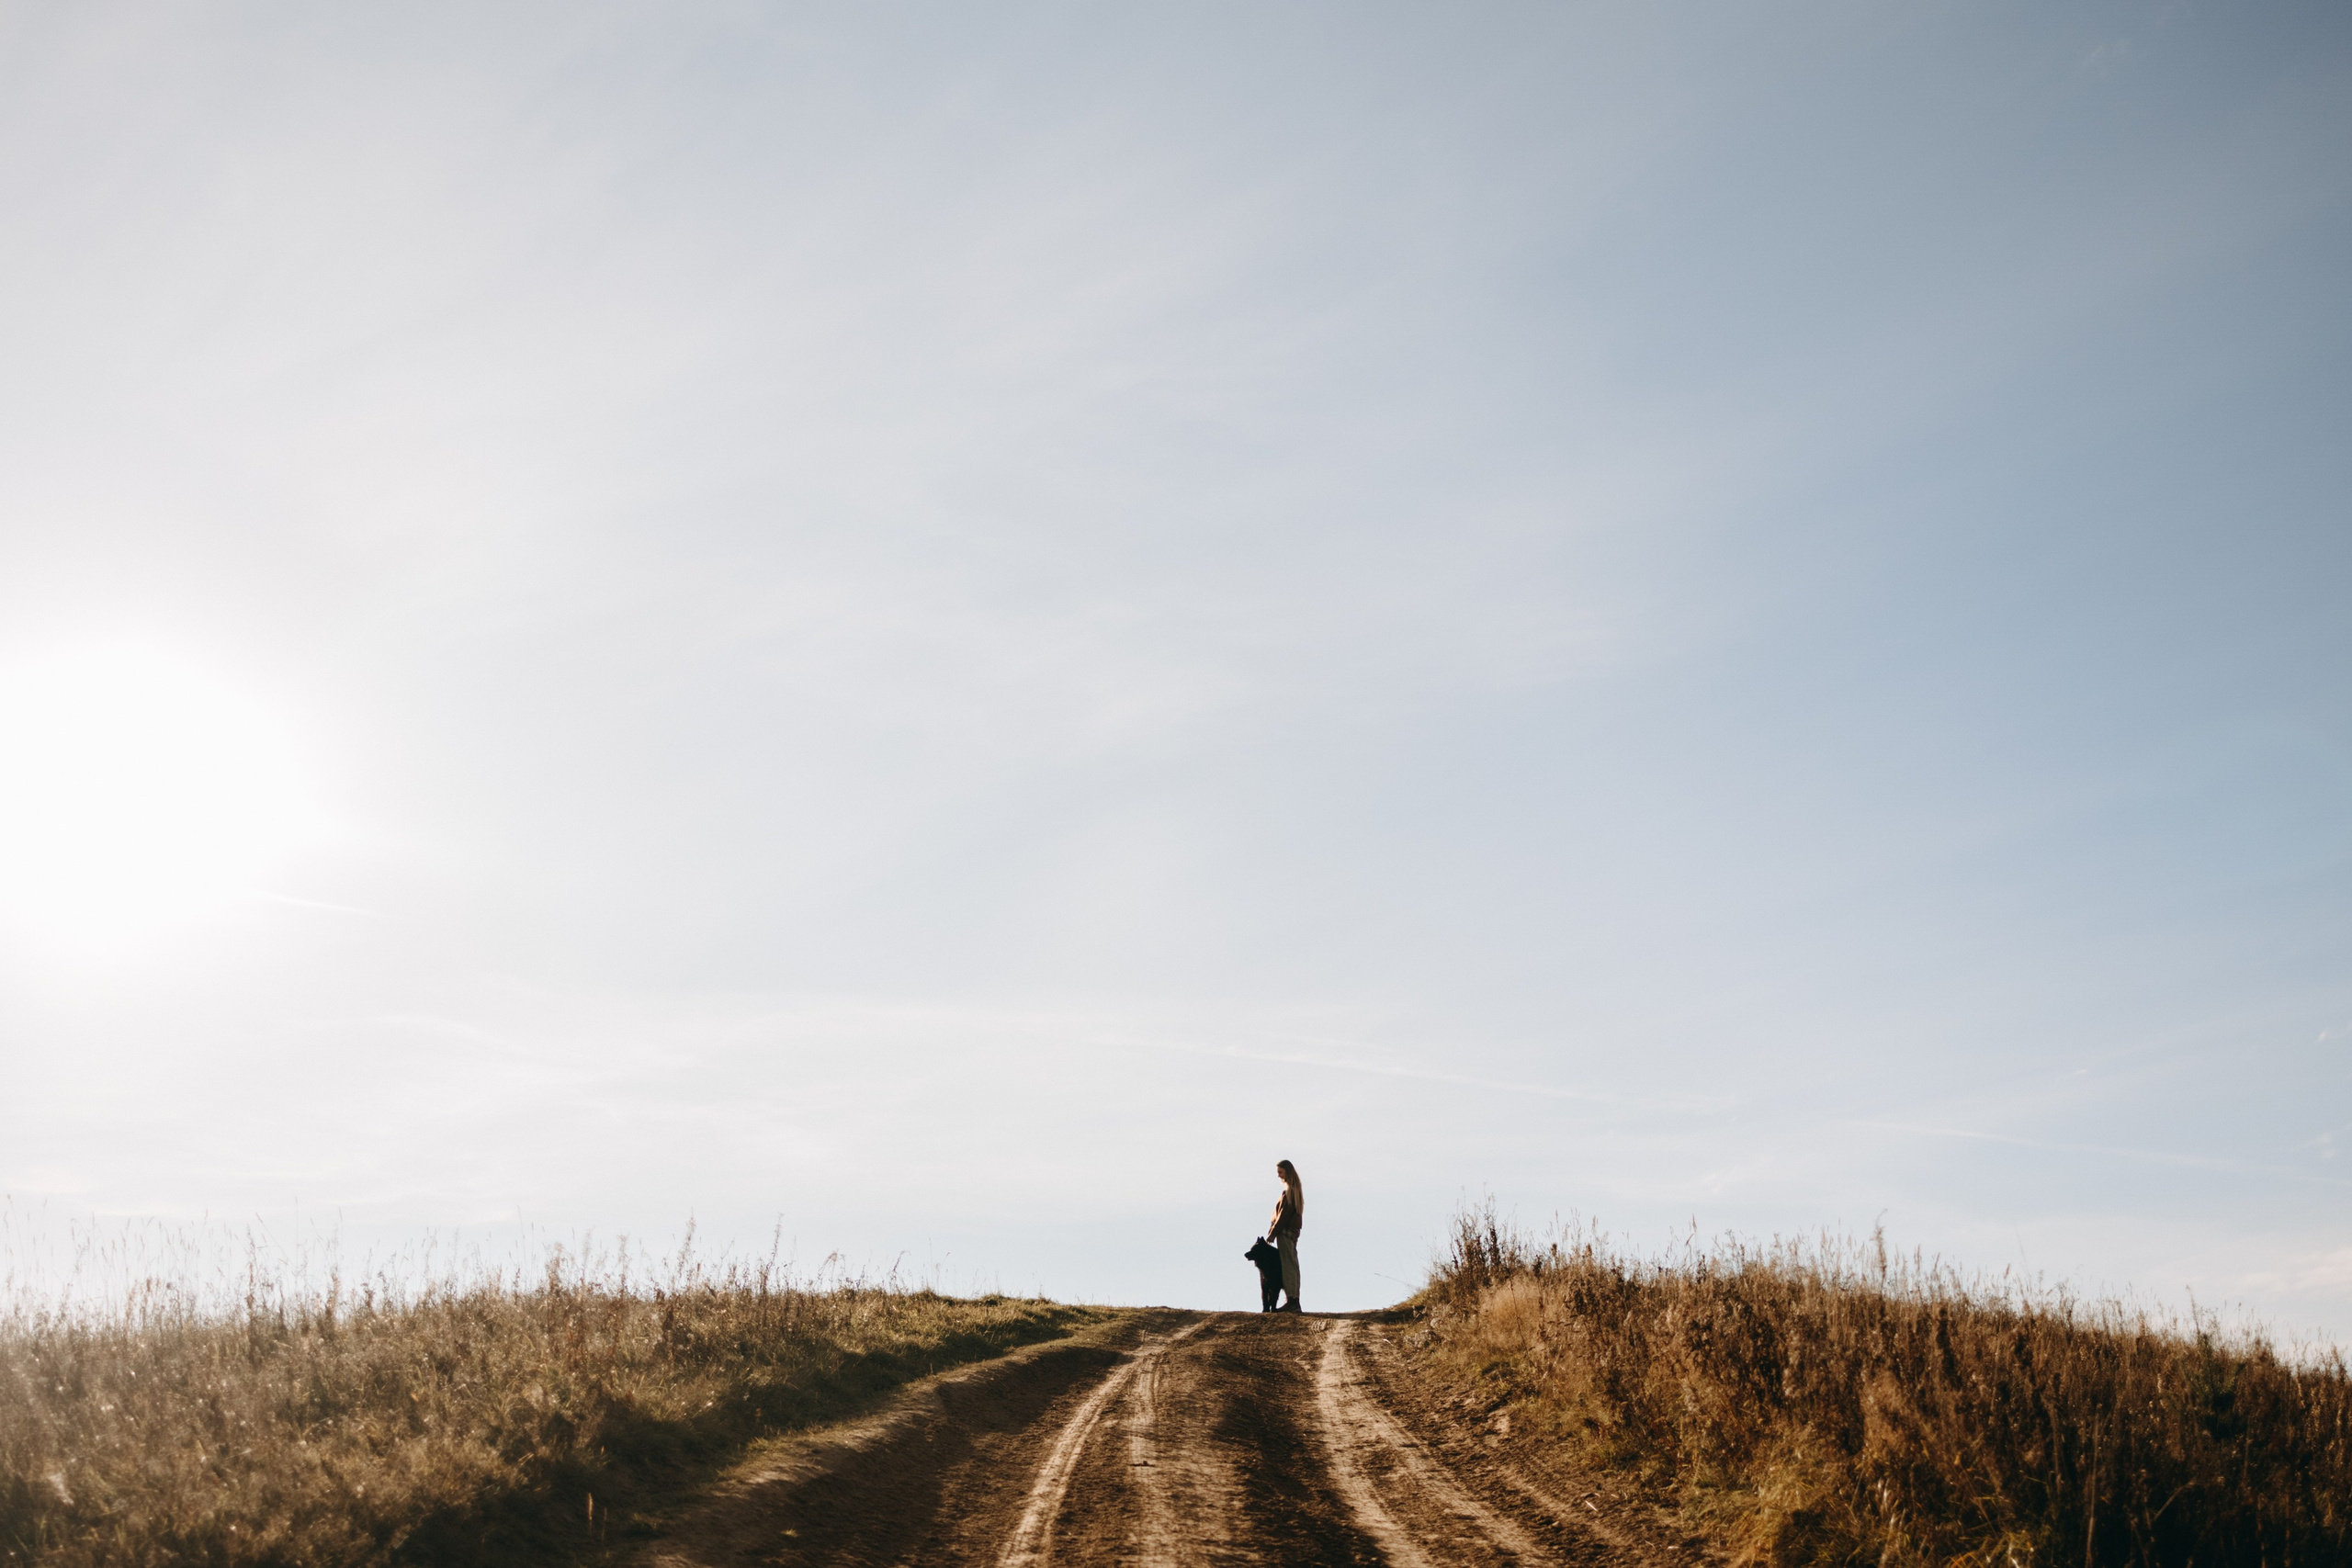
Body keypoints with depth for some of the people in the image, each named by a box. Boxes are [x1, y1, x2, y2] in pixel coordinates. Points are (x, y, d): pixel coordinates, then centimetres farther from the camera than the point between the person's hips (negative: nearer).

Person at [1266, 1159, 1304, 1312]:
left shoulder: (1289, 1190, -11)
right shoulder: (1295, 1190, 18)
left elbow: (1284, 1214, -16)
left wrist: (1272, 1233, -15)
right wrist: (1273, 1232, 16)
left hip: (1285, 1231, -10)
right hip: (1292, 1232, 10)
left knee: (1288, 1266, -11)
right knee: (1292, 1265, 8)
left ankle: (1291, 1301, -14)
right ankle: (1295, 1302, 9)